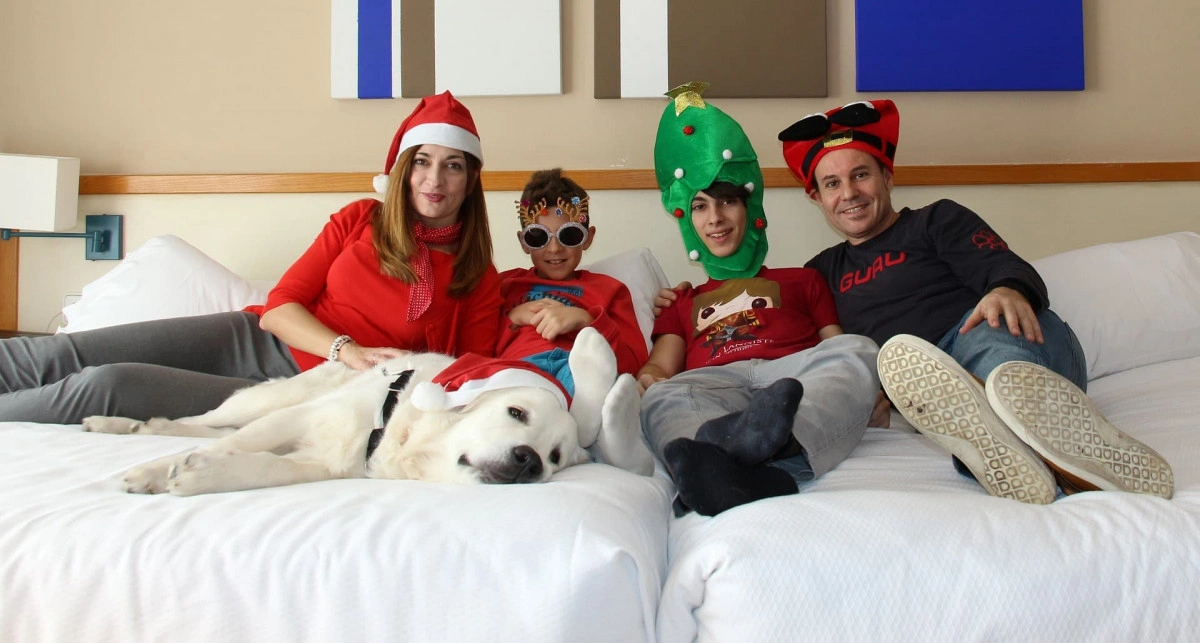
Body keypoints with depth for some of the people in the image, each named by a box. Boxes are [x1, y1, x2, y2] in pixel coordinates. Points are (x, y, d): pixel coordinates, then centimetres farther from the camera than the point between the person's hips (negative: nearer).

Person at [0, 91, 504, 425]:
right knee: (64, 355, -10)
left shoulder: (479, 279, 1)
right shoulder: (359, 221, 6)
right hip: (262, 340, 3)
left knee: (109, 385, -18)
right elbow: (280, 305, 2)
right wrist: (347, 350, -17)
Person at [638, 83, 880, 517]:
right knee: (661, 400, -34)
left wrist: (871, 388, -5)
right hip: (710, 385, 0)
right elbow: (661, 366, 18)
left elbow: (841, 353, 20)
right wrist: (648, 378, -8)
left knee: (857, 350, -32)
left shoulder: (801, 280, 34)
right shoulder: (683, 304, 36)